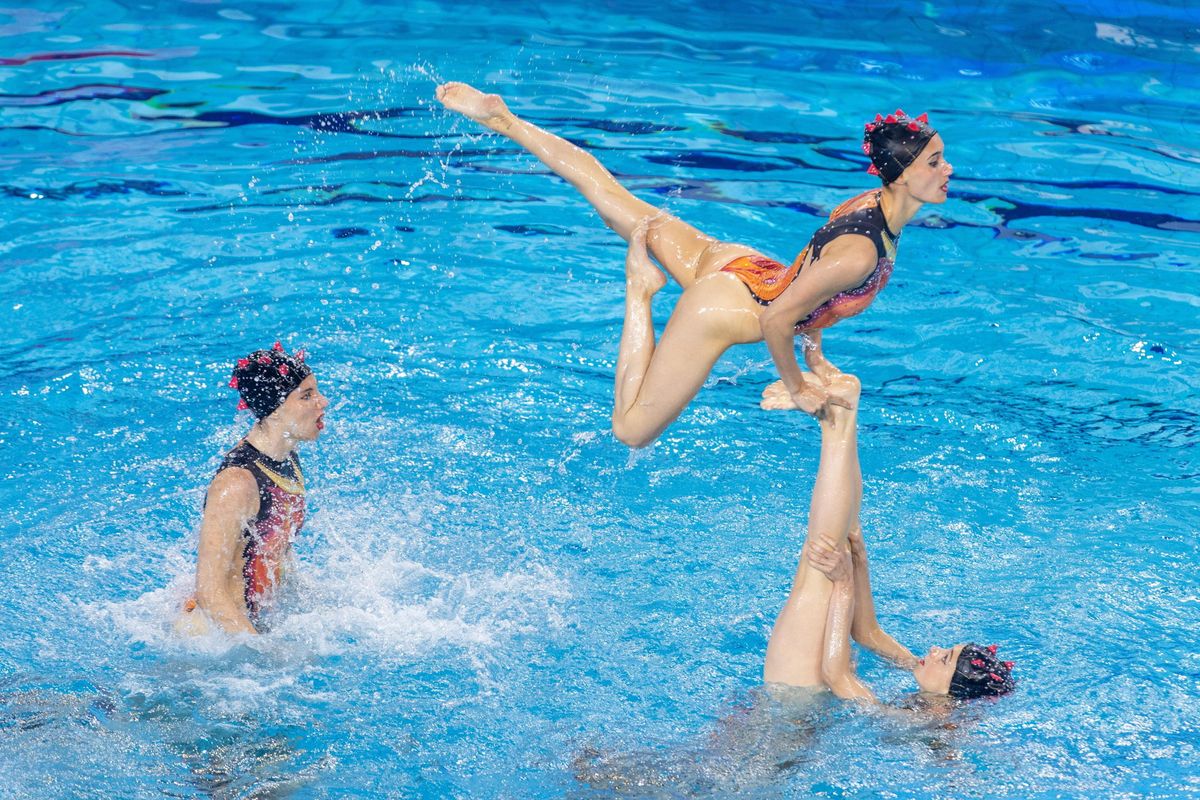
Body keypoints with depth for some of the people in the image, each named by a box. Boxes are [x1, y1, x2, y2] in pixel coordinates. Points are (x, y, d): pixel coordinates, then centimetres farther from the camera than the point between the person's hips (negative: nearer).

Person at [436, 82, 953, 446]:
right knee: (632, 430, 4)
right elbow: (776, 320, -28)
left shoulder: (873, 204, -7)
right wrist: (797, 390, -13)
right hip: (719, 312, -7)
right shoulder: (858, 255, -34)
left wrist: (813, 351, 14)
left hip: (733, 265, 7)